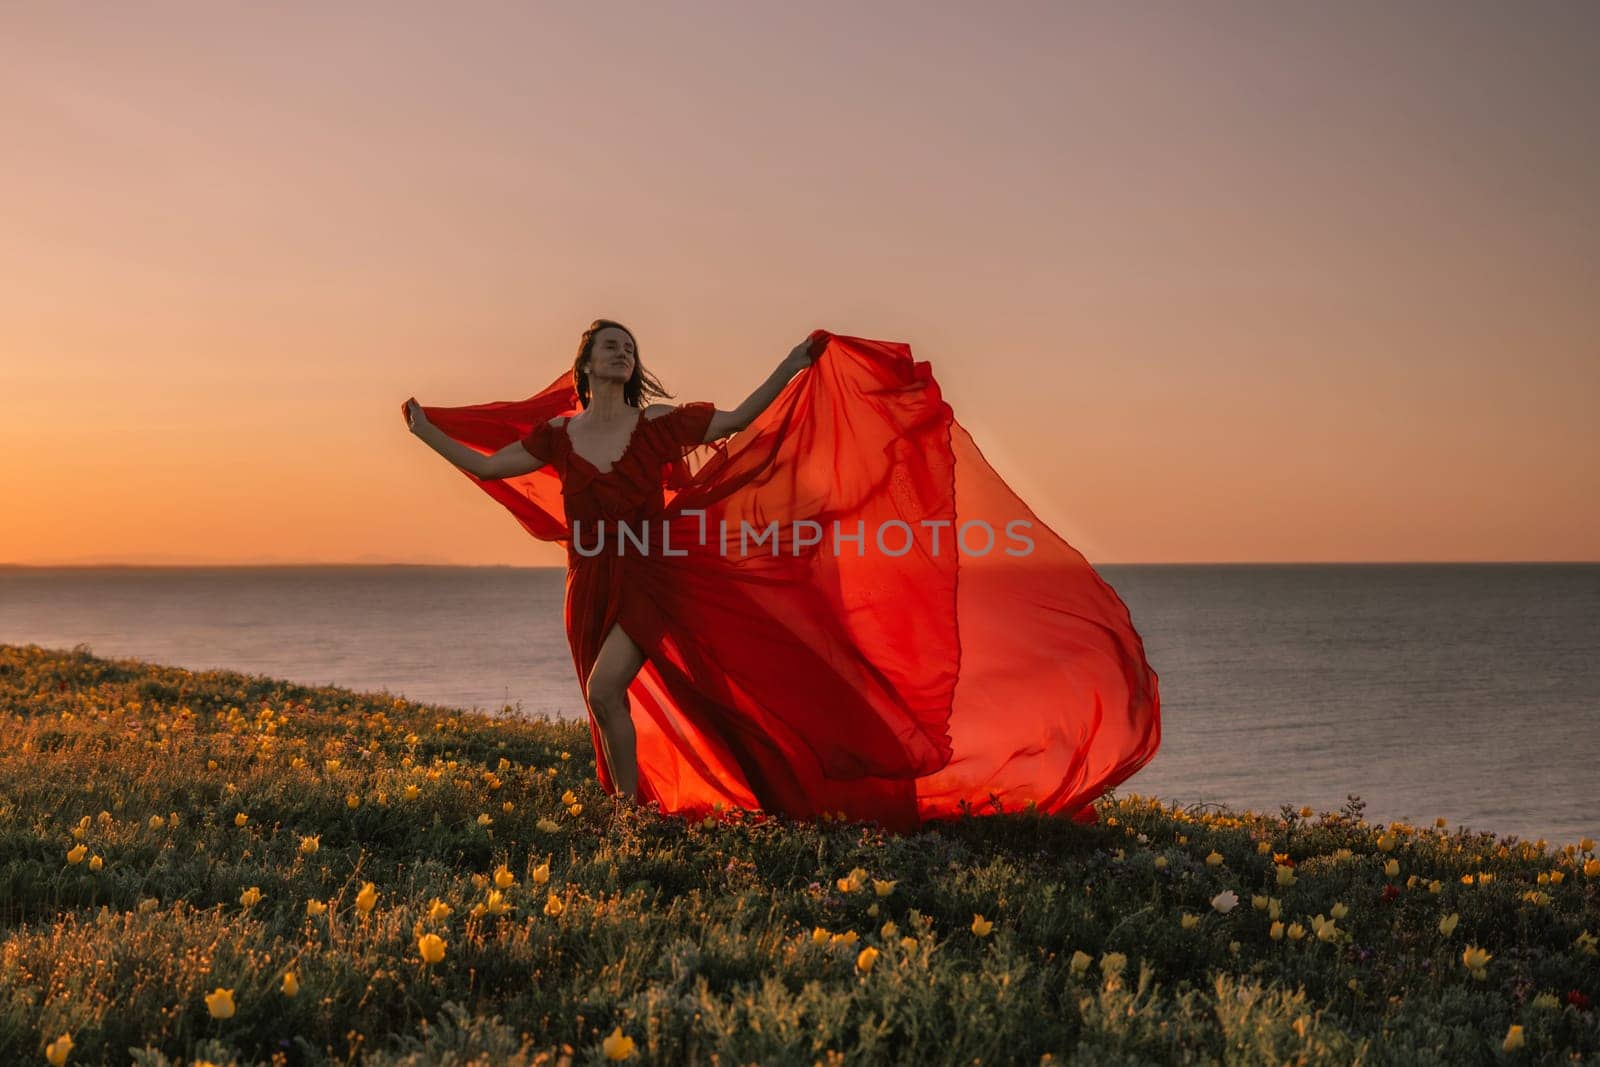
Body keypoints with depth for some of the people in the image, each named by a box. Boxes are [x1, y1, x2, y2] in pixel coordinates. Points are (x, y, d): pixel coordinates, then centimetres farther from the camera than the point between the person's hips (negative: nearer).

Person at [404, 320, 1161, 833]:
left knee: (605, 688, -22)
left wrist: (791, 367, -2)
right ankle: (631, 799, 30)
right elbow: (486, 466, 9)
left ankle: (633, 804, -6)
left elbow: (739, 422, 3)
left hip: (654, 582, -3)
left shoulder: (657, 424, -2)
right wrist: (426, 432, 6)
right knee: (610, 702, 11)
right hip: (594, 590, 4)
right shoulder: (557, 435, 3)